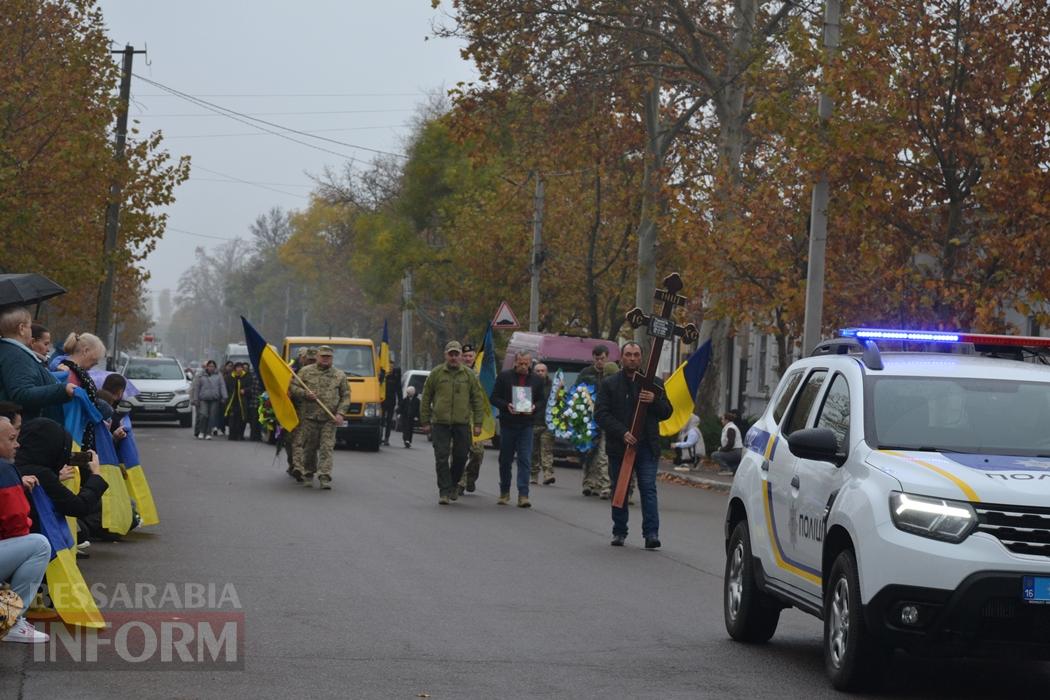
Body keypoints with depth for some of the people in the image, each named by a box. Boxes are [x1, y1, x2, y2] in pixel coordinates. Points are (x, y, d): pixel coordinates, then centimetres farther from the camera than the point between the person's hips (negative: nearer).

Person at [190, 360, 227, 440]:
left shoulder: (218, 376, 10)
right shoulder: (200, 376, 9)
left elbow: (222, 386, 7)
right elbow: (196, 388, 9)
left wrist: (224, 397, -3)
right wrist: (195, 399, 3)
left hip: (214, 400, 1)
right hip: (203, 399, -1)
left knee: (212, 417, -2)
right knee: (203, 415, -13)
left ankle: (208, 433, 4)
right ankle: (201, 432, 3)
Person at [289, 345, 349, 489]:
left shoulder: (339, 375, 9)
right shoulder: (305, 371, 7)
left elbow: (345, 396, 9)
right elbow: (293, 387, 6)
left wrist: (340, 413, -4)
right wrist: (306, 394, -12)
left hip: (329, 419, 0)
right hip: (308, 417, 0)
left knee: (327, 447, -8)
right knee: (308, 448, 7)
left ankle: (325, 477, -9)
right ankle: (308, 474, 23)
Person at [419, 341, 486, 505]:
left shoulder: (469, 375, 6)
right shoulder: (436, 373, 3)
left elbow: (478, 400, 8)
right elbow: (426, 398, 8)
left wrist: (478, 423, 2)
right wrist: (425, 422, 5)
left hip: (462, 423, 1)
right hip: (440, 423, -1)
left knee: (461, 457, 6)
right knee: (442, 458, -5)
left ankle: (453, 484, 29)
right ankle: (444, 491, 0)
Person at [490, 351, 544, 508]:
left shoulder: (536, 380, 6)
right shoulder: (504, 376, 0)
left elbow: (541, 400, 12)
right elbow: (494, 398, 1)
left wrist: (534, 407, -10)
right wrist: (506, 406, -17)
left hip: (526, 425, 0)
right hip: (507, 424, 0)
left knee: (525, 460, -8)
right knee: (505, 459, 9)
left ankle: (523, 495, -10)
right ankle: (504, 492, 24)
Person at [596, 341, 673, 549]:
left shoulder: (655, 383, 10)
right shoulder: (609, 384, 6)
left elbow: (667, 412, 11)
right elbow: (601, 414, -3)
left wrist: (655, 401, -12)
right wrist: (622, 433, -17)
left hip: (647, 446, 0)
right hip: (619, 446, 0)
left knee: (648, 489, -8)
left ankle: (651, 533, -11)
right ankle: (619, 532, 17)